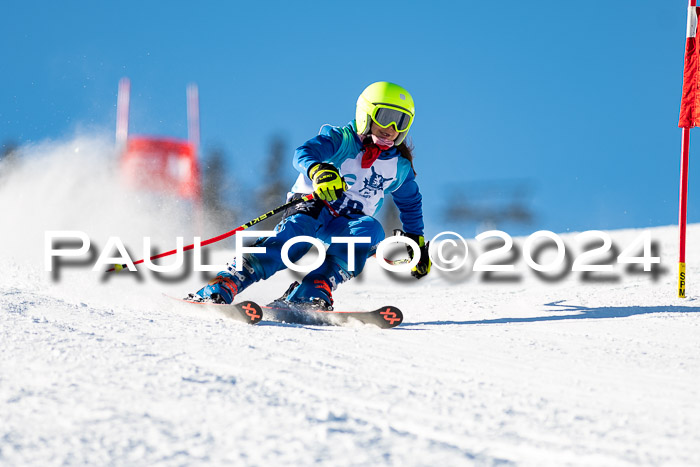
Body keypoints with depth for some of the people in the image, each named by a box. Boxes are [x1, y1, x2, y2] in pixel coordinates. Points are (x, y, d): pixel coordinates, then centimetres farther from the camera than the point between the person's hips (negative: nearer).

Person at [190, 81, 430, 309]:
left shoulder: (399, 167, 7)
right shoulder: (341, 140, -8)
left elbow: (411, 203, 28)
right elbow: (303, 153, -28)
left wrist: (416, 241, 22)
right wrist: (318, 170, -51)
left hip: (348, 222, 4)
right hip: (313, 205, -4)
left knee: (371, 230, -32)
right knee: (294, 237, -37)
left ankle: (310, 293, -42)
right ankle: (220, 287, -45)